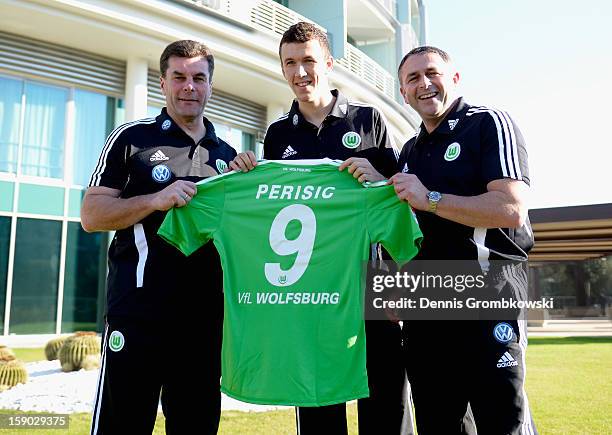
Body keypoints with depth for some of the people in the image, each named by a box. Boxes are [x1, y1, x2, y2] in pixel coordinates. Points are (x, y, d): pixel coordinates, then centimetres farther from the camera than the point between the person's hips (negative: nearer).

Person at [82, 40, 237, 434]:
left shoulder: (228, 156, 15)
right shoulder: (132, 138, 3)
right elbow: (92, 215, -3)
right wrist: (156, 199, -16)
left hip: (206, 315, 4)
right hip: (138, 312, -4)